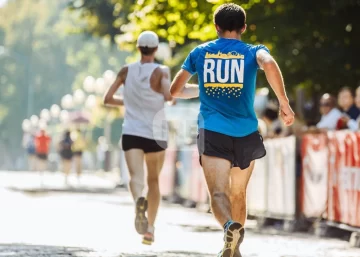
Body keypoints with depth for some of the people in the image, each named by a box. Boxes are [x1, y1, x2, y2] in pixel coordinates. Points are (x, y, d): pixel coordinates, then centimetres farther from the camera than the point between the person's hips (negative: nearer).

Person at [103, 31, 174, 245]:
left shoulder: (126, 71, 4)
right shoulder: (160, 72, -5)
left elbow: (108, 98, 5)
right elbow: (169, 96, -23)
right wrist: (170, 96, 1)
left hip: (131, 132, 1)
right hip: (155, 134, -1)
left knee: (136, 176, -15)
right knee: (154, 180, 16)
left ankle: (139, 200, -50)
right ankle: (150, 228, 16)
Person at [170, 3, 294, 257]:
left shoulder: (200, 52, 11)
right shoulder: (252, 52, 5)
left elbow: (176, 90, 17)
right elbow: (269, 64, -20)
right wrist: (284, 102, -18)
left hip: (212, 132, -1)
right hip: (246, 133, 1)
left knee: (218, 192, -13)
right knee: (238, 193, 19)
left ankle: (231, 226, -44)